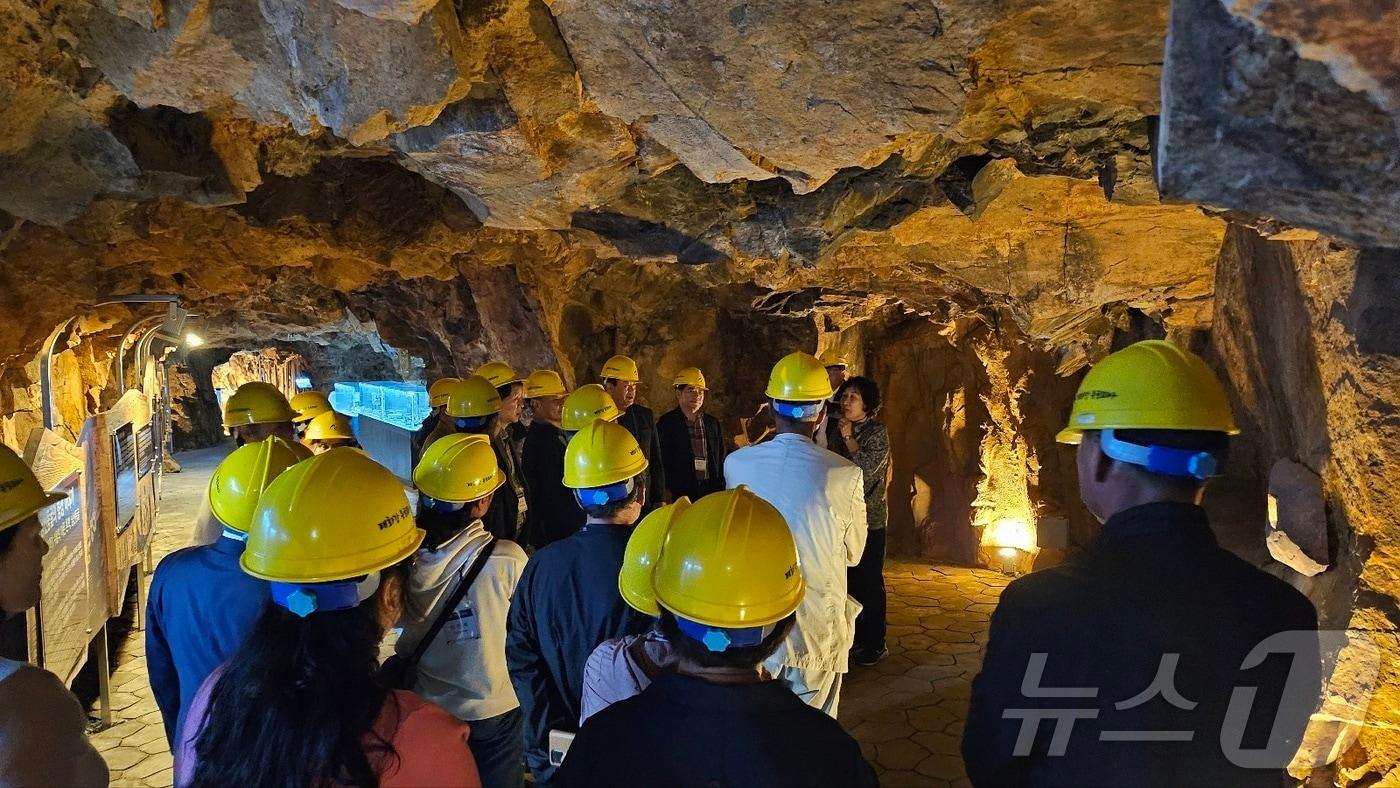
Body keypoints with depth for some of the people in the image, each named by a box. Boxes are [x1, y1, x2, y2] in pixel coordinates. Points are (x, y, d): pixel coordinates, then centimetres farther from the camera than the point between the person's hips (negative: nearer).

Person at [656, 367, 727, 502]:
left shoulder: (713, 423, 13)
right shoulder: (666, 422, 0)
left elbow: (721, 460, 16)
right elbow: (662, 461, -2)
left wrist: (721, 490, 9)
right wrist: (668, 491, -7)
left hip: (711, 491, 4)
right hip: (680, 494, -4)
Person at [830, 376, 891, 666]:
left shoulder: (878, 432, -9)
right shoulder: (839, 430, 9)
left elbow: (866, 468, -22)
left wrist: (849, 438, -14)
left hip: (869, 519, -6)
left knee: (869, 582, 0)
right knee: (850, 580, 11)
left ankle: (875, 644, 12)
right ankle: (856, 637, 24)